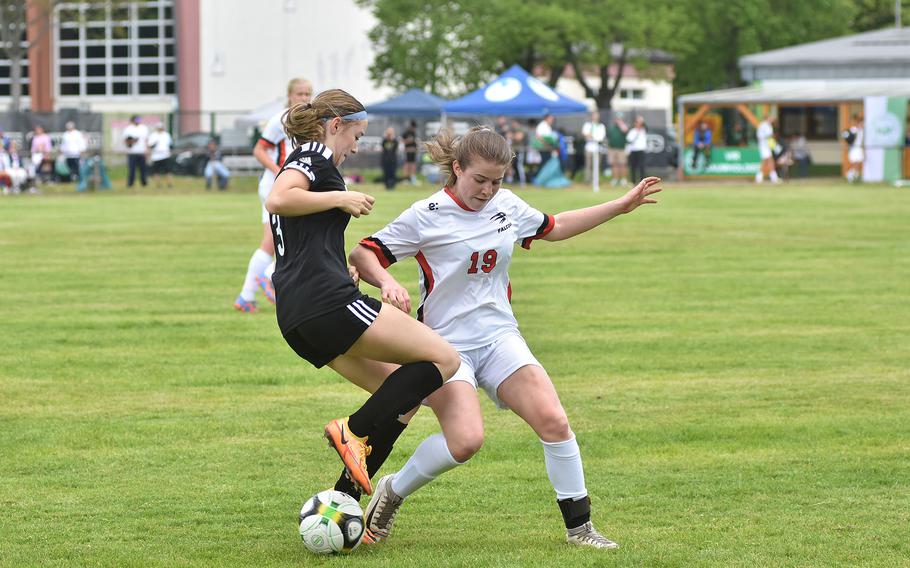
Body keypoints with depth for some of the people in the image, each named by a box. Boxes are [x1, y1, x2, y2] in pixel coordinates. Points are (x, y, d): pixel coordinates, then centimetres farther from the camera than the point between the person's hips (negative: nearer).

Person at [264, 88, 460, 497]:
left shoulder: (302, 162, 29)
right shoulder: (315, 154, -1)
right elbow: (277, 200, -21)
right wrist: (340, 198, -11)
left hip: (295, 317, 10)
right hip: (327, 299, -10)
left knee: (401, 392, 14)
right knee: (444, 360, -8)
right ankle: (354, 432, -13)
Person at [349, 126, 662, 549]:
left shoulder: (507, 205, 6)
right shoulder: (427, 216, -10)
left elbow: (554, 228, 26)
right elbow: (363, 255, -7)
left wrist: (621, 206, 25)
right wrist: (386, 282, -29)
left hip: (500, 337, 5)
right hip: (446, 343, -5)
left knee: (553, 420, -14)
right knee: (465, 440, -25)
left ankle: (579, 526, -1)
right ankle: (392, 491, 1)